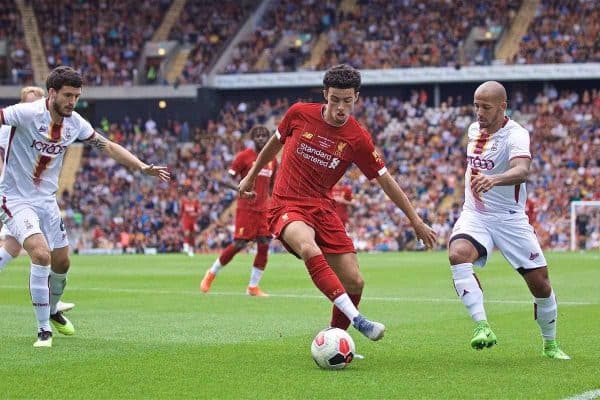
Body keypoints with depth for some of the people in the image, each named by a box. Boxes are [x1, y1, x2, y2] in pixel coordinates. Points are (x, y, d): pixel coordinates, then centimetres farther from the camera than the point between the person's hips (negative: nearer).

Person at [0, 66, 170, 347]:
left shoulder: (75, 123, -2)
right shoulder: (27, 113, -22)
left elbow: (107, 146, 9)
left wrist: (143, 167, 4)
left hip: (46, 199, 7)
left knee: (61, 262, 12)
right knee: (41, 254, -25)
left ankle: (52, 311, 43)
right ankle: (43, 329, -13)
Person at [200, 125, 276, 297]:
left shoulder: (272, 160, 11)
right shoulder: (244, 156, -5)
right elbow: (229, 178, -6)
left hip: (263, 209, 5)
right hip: (246, 208, -5)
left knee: (264, 246, -4)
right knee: (238, 244, -7)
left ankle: (253, 286, 5)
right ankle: (212, 273, 14)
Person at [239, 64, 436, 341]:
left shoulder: (358, 139, -6)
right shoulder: (299, 114, -6)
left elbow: (386, 181, 3)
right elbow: (275, 143, 15)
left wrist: (416, 221, 5)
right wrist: (251, 176, 23)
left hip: (323, 208, 3)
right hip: (287, 206, -3)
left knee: (354, 282, -6)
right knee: (310, 250, -36)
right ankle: (356, 319, -43)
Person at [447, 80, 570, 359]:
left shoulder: (515, 135, -17)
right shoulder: (474, 129, 4)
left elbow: (522, 171, -39)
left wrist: (494, 180, -57)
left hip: (510, 219, -4)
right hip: (475, 216, 4)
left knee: (540, 283, 0)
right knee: (458, 254, -30)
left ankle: (550, 344, 25)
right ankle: (482, 326, -33)